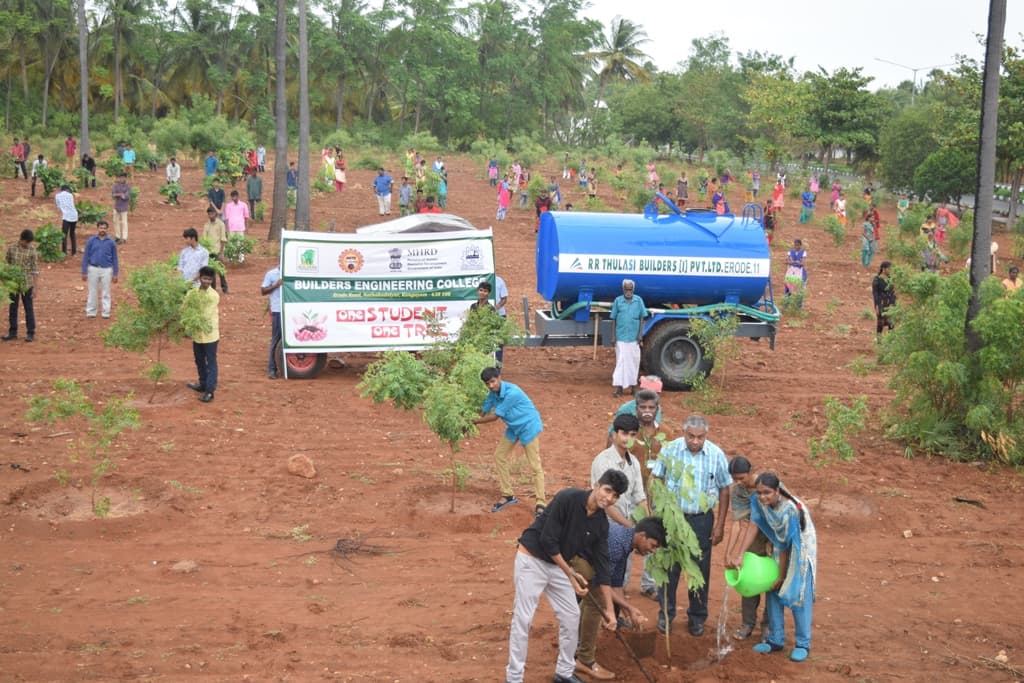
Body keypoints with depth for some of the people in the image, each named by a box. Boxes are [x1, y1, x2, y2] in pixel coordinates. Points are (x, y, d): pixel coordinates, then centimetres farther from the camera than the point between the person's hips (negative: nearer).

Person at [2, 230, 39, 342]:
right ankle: (12, 332, 19)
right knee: (12, 308, 9)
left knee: (29, 308, 5)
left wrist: (35, 286, -7)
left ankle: (31, 333, 12)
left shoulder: (32, 250, -6)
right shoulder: (11, 248, -1)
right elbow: (7, 264, 7)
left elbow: (35, 269, -5)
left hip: (27, 284, -2)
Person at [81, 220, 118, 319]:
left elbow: (114, 259, 6)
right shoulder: (91, 241, -2)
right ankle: (91, 312, 15)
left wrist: (115, 274, 3)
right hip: (93, 269, 0)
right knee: (92, 292, 7)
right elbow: (86, 257, 1)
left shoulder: (111, 242, 0)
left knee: (106, 292, 6)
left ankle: (105, 312, 13)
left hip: (106, 270, 0)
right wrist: (84, 272, -3)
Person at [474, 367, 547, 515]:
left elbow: (494, 416, -25)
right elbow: (483, 412, 0)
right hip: (513, 428, 9)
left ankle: (541, 503, -5)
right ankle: (507, 496, 19)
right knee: (499, 457, 9)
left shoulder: (511, 393, -32)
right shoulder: (493, 394, -6)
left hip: (528, 426, -9)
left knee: (535, 465, -8)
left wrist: (473, 422, -18)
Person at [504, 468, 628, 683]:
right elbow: (547, 541, -23)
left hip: (559, 564, 7)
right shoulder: (568, 498, -24)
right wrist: (571, 574, -18)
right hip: (532, 559, -7)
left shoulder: (601, 523, -3)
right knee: (523, 619, -7)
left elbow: (601, 565, 1)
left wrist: (608, 608, -1)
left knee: (571, 616, 7)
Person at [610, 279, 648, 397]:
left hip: (634, 337, 1)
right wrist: (613, 336, 2)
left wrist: (640, 334, -2)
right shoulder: (618, 301, 0)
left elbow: (642, 318, 5)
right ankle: (619, 387, 1)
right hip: (621, 336, -1)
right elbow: (614, 319, 4)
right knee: (620, 361, -1)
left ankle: (632, 385, 20)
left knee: (634, 361, 8)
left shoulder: (638, 300, 1)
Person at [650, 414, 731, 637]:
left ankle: (697, 617, 26)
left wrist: (720, 525, 1)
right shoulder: (669, 450, -10)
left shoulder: (716, 455, -8)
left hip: (702, 519, 1)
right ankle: (666, 614, 22)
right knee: (669, 568, 6)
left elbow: (724, 490, 1)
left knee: (701, 569, 10)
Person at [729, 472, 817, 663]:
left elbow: (785, 547, -27)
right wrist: (739, 555, -30)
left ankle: (803, 644, 5)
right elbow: (753, 525, -20)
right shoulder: (760, 502, -17)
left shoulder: (789, 510, -34)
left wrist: (781, 576, -19)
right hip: (780, 549, 6)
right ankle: (775, 640, 15)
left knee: (798, 595, -5)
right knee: (773, 592, 5)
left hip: (801, 550, -6)